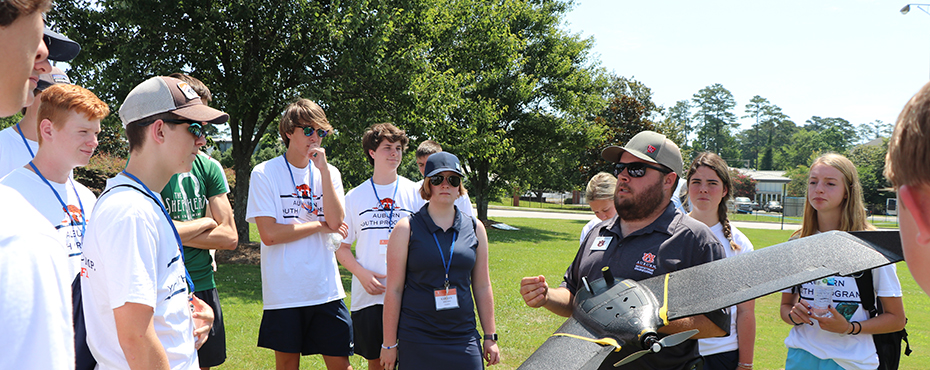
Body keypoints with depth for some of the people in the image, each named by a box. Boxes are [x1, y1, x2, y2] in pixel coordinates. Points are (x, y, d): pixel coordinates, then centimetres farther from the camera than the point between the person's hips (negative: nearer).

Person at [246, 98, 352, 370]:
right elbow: (269, 234, -12)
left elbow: (336, 221, -7)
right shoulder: (265, 173, -4)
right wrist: (320, 226, -7)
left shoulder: (329, 173, 8)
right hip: (283, 292, -3)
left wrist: (323, 169, -11)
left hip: (326, 289, 3)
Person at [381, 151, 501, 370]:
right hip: (416, 341, -2)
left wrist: (490, 337, 11)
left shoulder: (475, 229, 6)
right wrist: (389, 344, -3)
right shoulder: (407, 229, -2)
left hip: (464, 339, 3)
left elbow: (482, 287, 11)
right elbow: (394, 290, -3)